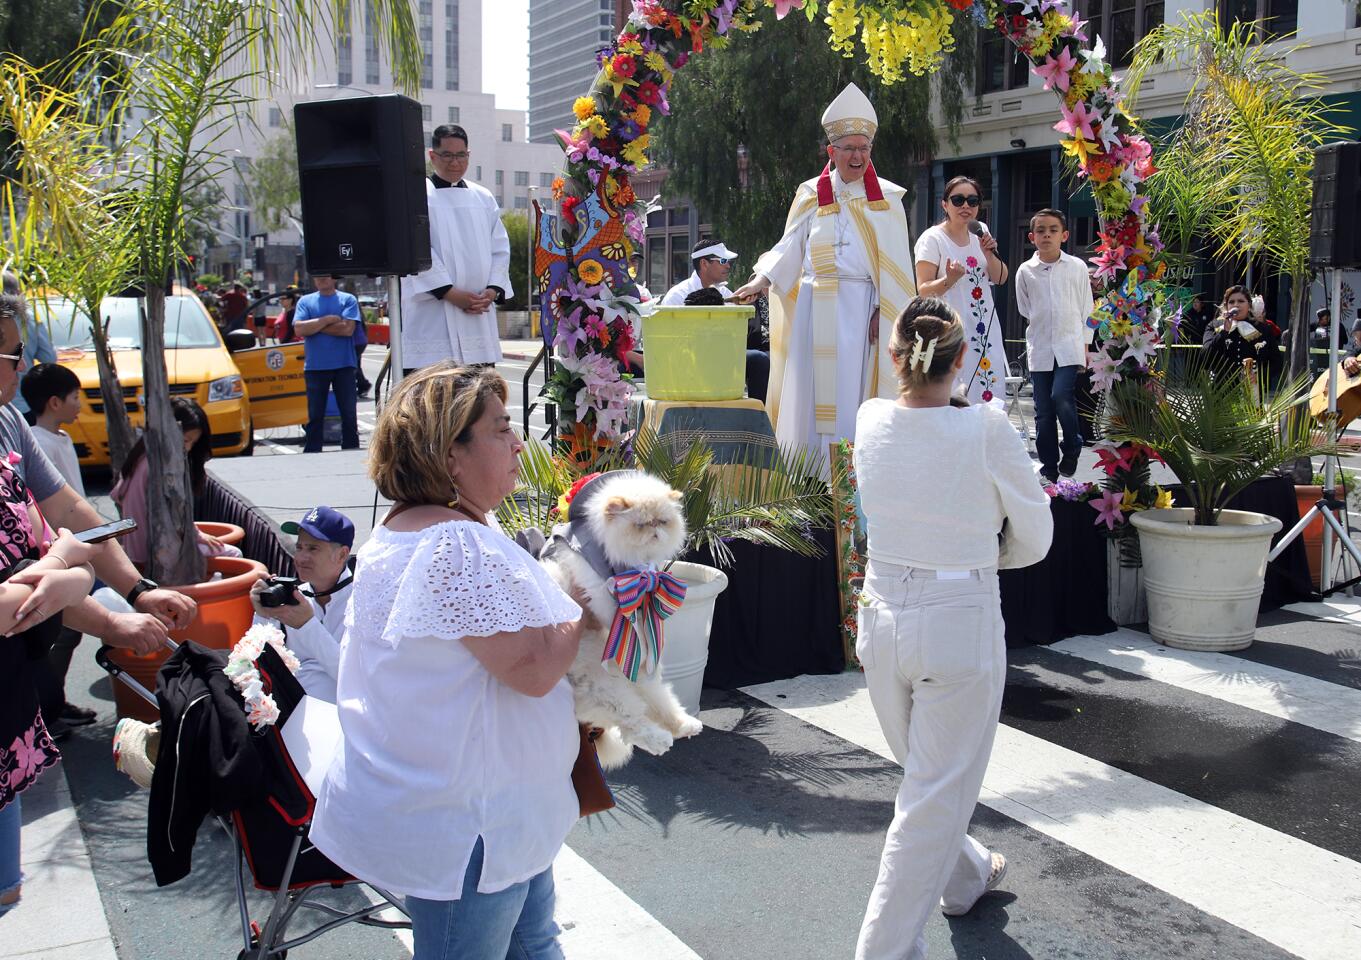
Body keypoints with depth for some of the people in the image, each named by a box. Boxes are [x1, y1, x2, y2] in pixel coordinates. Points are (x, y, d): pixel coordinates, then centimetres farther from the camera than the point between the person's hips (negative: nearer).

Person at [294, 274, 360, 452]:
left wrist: (314, 326, -7)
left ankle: (351, 451, 12)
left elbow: (348, 329, -11)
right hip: (315, 367, 1)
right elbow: (299, 329, -6)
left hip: (344, 366, -1)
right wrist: (328, 319, -10)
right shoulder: (305, 301, 9)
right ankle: (311, 454, 12)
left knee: (349, 413, 3)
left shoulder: (348, 299, 4)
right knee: (315, 415, 6)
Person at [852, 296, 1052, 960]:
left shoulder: (869, 422, -5)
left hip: (883, 614, 5)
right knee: (937, 793, 8)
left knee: (923, 772, 26)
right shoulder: (986, 429, -16)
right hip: (960, 620, -5)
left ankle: (966, 876, 51)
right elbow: (1036, 537, -4)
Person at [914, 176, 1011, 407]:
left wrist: (989, 254, -4)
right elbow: (923, 290, -9)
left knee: (988, 396, 1)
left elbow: (1000, 279, 14)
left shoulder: (980, 232, 12)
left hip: (985, 331, 6)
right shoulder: (932, 238, -6)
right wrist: (949, 280, -27)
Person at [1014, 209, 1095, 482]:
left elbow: (1087, 309, 5)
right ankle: (1049, 466, 14)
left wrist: (1085, 344, 3)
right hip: (1039, 347, 2)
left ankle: (1071, 449, 5)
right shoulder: (1025, 271, 1)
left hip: (1070, 346, -2)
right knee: (1043, 410, 3)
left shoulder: (1077, 267, 0)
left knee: (1061, 396, -20)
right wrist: (1042, 327, 9)